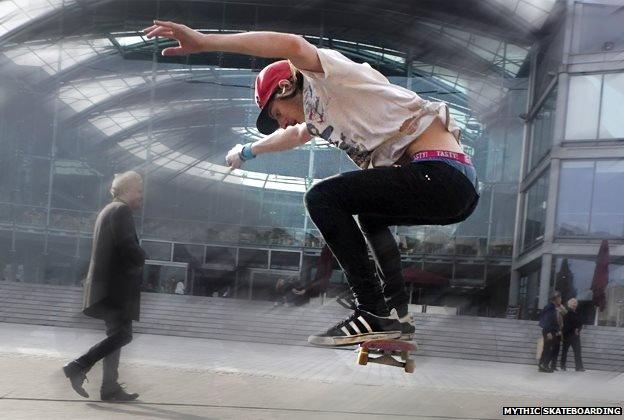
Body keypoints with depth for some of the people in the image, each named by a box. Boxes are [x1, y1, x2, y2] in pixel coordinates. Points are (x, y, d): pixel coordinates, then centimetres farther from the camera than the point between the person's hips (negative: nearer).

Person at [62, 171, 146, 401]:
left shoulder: (108, 210, 22)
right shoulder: (121, 210, -9)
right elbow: (128, 247, -19)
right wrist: (149, 261, -6)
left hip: (106, 284, 10)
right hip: (116, 285, -10)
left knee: (117, 334, 10)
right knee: (122, 334, -10)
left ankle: (110, 387, 7)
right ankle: (78, 367, -13)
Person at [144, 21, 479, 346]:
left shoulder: (326, 78, 1)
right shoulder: (320, 114, 28)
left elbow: (292, 46, -21)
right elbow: (293, 136, 49)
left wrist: (203, 41, -24)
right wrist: (248, 151, 67)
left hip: (440, 173, -11)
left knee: (322, 198, -10)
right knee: (369, 215, 33)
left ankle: (374, 312, -11)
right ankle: (396, 310, 19)